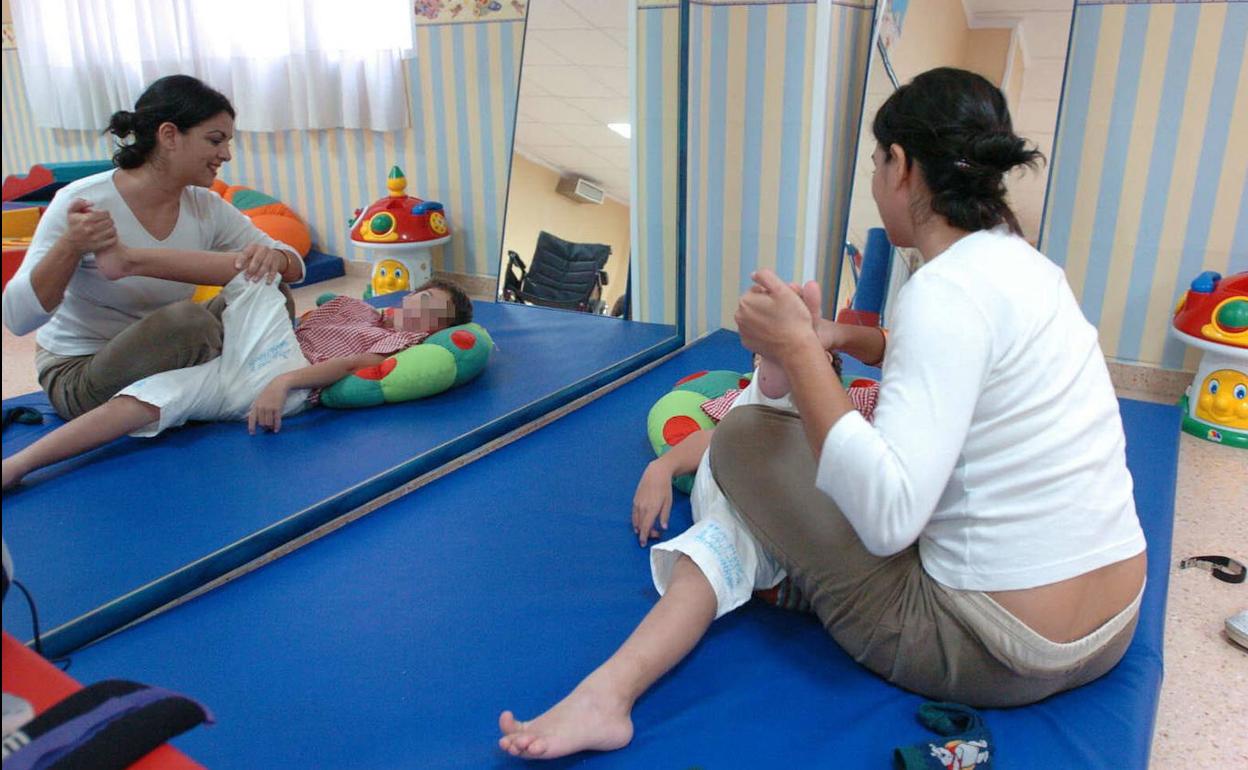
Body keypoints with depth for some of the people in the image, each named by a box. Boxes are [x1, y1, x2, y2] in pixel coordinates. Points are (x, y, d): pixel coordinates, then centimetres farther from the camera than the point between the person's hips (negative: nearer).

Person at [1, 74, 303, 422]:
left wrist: (273, 258, -28)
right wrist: (70, 247, -41)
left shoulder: (205, 207, -6)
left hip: (163, 359, 5)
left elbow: (295, 267, -4)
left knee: (268, 294, -12)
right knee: (187, 318, -32)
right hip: (79, 374, -5)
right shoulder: (83, 203, -21)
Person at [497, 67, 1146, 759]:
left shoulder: (949, 287, -21)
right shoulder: (1022, 262, 7)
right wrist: (840, 336, 16)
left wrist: (799, 350, -23)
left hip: (994, 657, -9)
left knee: (741, 436, -2)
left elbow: (888, 516, -29)